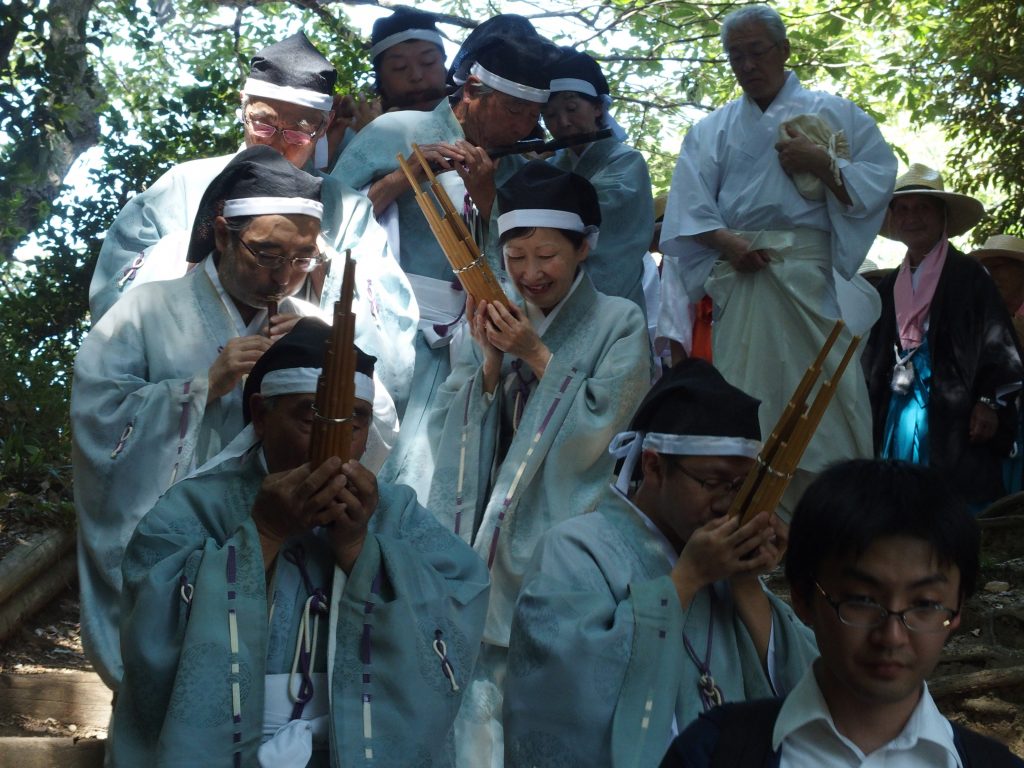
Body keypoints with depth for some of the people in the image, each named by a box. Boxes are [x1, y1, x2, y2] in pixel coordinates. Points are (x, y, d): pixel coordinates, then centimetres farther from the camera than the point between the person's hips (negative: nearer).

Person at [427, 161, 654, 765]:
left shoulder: (619, 323, 0)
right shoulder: (497, 322, 14)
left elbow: (597, 428, -10)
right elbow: (450, 428, 7)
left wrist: (537, 356, -11)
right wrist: (489, 363, -6)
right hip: (493, 544, 4)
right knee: (486, 692, -2)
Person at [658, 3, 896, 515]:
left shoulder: (833, 115, 13)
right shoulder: (712, 130, 18)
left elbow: (879, 179, 3)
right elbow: (688, 206, 6)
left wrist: (821, 163, -10)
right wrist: (725, 241, -12)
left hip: (811, 274, -2)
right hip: (740, 275, 2)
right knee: (745, 398, -3)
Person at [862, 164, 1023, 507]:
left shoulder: (968, 276, 2)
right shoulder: (889, 288, 19)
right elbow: (874, 359, 20)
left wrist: (989, 402, -15)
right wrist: (868, 417, 14)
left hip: (951, 416, -5)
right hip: (896, 414, 5)